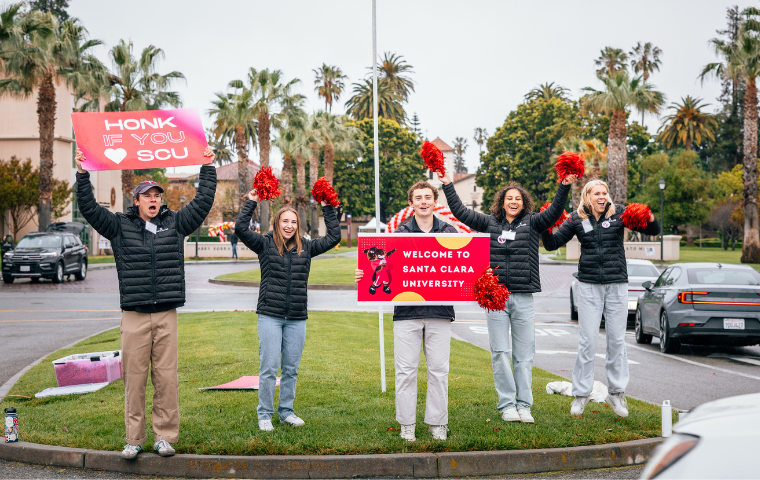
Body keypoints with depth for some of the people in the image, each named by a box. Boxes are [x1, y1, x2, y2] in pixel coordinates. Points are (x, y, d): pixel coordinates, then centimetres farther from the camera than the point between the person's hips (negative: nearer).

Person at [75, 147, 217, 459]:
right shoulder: (120, 227, 8)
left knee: (166, 378, 1)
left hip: (167, 316, 1)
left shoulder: (175, 223, 11)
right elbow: (89, 208, 3)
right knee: (134, 378, 0)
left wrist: (208, 169, 12)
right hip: (134, 316, -1)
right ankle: (134, 439, 8)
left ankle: (164, 437, 10)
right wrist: (82, 174, -4)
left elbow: (203, 202, 13)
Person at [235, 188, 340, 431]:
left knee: (291, 368, 9)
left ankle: (286, 411, 23)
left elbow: (334, 237, 13)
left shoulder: (306, 247, 10)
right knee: (269, 368, -3)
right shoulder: (266, 244, 2)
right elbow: (241, 228, -8)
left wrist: (327, 208, 12)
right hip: (270, 316, -3)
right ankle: (265, 414, 8)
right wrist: (251, 202, -5)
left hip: (297, 319, 3)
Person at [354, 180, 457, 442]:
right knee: (406, 369, 2)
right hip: (407, 312, 0)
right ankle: (406, 424, 13)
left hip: (439, 311, 1)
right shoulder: (399, 234, 7)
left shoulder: (449, 232, 9)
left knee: (439, 369, 4)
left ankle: (437, 423, 16)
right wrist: (364, 276, -13)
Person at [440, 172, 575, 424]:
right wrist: (448, 185, 8)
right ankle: (506, 404, 8)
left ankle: (524, 405, 10)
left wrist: (564, 187, -16)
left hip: (523, 298, 0)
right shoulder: (490, 223, 11)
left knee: (524, 353, 3)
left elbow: (554, 212, -4)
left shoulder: (532, 223, 9)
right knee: (500, 353, 0)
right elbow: (460, 212, 11)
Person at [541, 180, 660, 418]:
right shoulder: (577, 219, 3)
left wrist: (649, 219, -19)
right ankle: (581, 393, 10)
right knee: (587, 341, -1)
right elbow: (553, 244, 6)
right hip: (589, 285, 0)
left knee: (617, 340, 6)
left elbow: (653, 231, 3)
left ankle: (616, 392, 19)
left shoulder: (619, 213, 2)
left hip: (617, 284, 1)